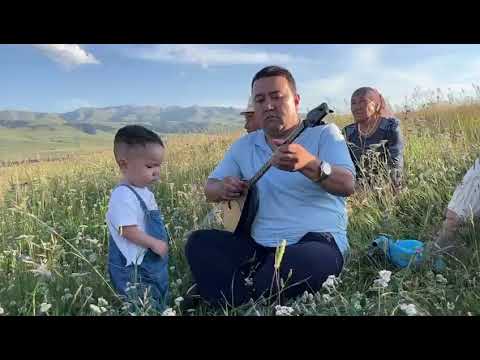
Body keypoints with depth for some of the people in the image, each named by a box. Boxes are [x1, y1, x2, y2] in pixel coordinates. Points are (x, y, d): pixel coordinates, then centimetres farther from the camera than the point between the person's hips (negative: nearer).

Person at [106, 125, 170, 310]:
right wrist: (154, 244, -21)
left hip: (153, 264, 10)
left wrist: (161, 241, 14)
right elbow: (128, 230, -25)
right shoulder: (124, 196, -21)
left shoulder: (144, 192, 10)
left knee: (159, 307, 20)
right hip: (134, 269, -10)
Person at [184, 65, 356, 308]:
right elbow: (210, 188, 18)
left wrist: (309, 164, -37)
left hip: (318, 240, -4)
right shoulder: (244, 146, 13)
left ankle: (236, 300, -14)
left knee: (308, 260, -38)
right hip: (258, 245, 5)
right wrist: (223, 189, -9)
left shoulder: (324, 134, 0)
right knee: (198, 242, -12)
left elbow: (348, 186, -16)